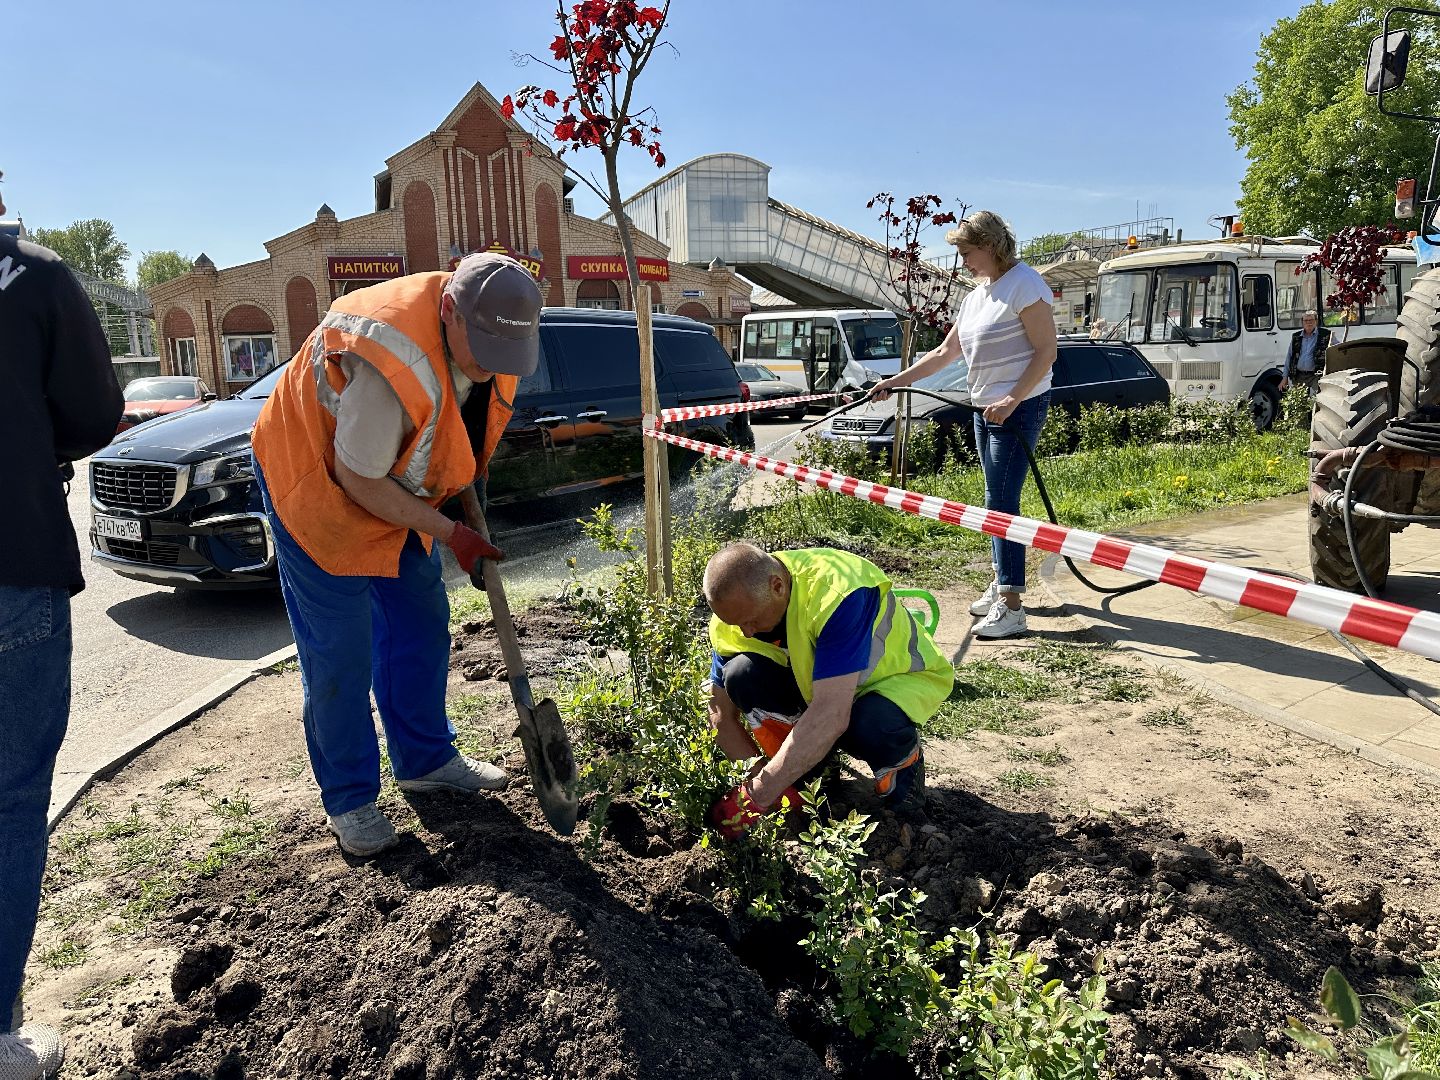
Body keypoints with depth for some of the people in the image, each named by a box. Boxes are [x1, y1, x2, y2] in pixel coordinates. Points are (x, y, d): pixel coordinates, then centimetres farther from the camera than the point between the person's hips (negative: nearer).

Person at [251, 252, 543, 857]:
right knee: (339, 653, -4)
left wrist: (468, 462, -3)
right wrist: (450, 534, -24)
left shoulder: (491, 333, -14)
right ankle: (348, 801, 12)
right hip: (320, 482, -7)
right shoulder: (393, 364, -39)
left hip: (394, 489, 8)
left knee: (421, 625, 11)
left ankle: (424, 760, 28)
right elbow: (358, 479, -29)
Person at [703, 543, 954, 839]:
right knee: (741, 676, -25)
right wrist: (757, 781, -22)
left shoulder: (837, 593, -37)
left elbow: (830, 715, -43)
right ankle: (809, 763, 0)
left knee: (871, 725, -39)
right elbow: (722, 714, -10)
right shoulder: (734, 609, -19)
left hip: (902, 675, -4)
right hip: (813, 680, 4)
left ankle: (902, 758, -2)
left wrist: (758, 796, -40)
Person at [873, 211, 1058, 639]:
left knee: (1002, 501, -13)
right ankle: (1000, 582, 25)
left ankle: (1011, 606, -11)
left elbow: (1046, 351, -16)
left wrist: (1011, 400, -25)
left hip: (1020, 408, -9)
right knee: (996, 499, 13)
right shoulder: (976, 294, 15)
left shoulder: (1024, 284, -12)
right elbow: (945, 352, 20)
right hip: (985, 408, 9)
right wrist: (897, 380, 15)